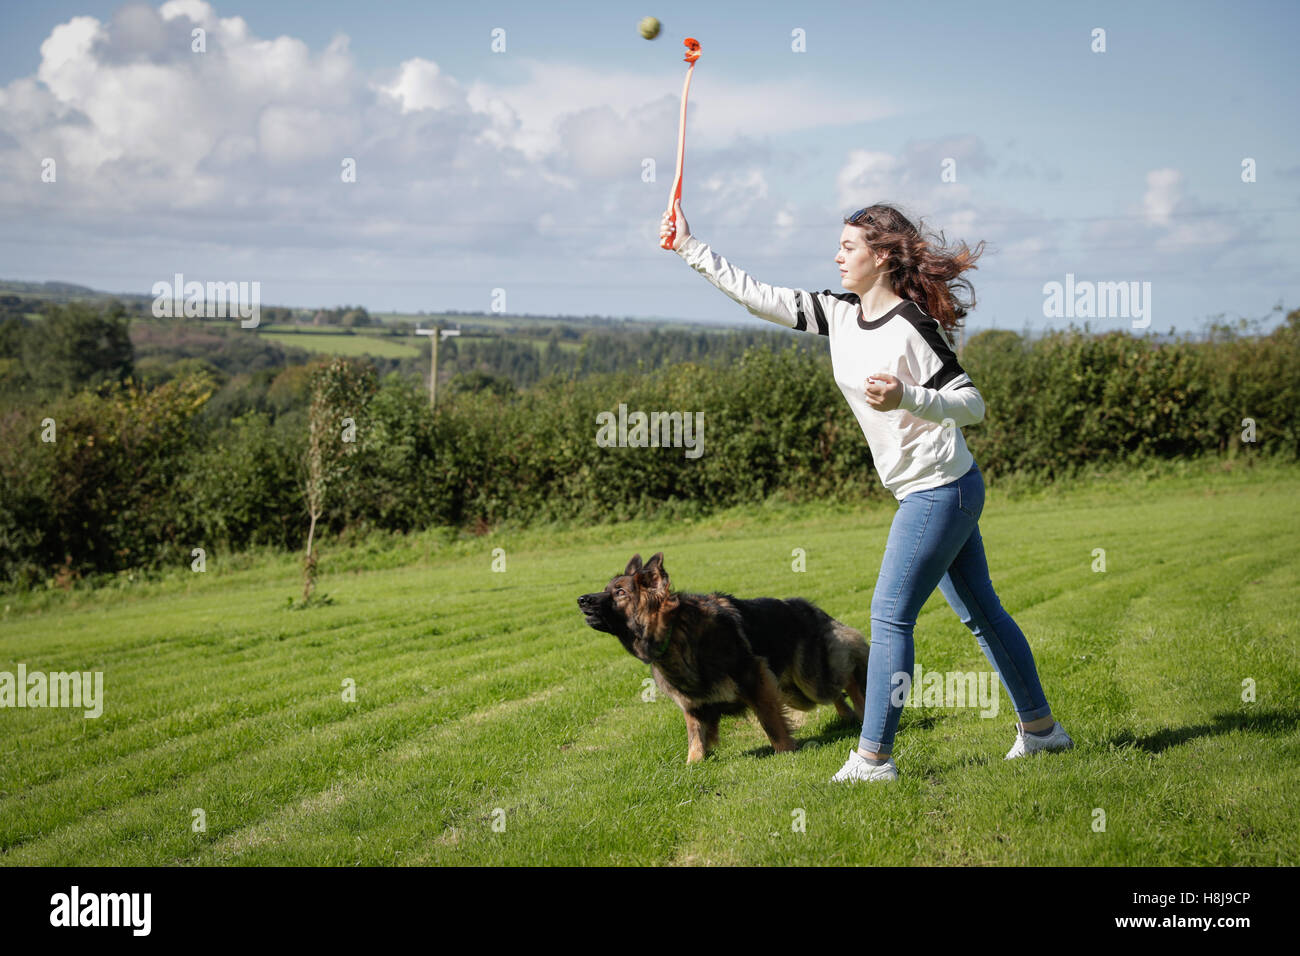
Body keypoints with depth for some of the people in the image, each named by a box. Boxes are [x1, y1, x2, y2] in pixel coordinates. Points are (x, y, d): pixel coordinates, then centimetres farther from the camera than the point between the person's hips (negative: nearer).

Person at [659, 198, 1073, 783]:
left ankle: (873, 758, -1)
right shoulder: (839, 315, 6)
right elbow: (759, 297, 9)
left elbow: (972, 405, -17)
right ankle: (1040, 727, 28)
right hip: (931, 493, 9)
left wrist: (906, 399, -32)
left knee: (890, 615, -7)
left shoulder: (911, 327, -18)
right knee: (979, 610, 16)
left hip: (941, 490, -9)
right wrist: (690, 248, 9)